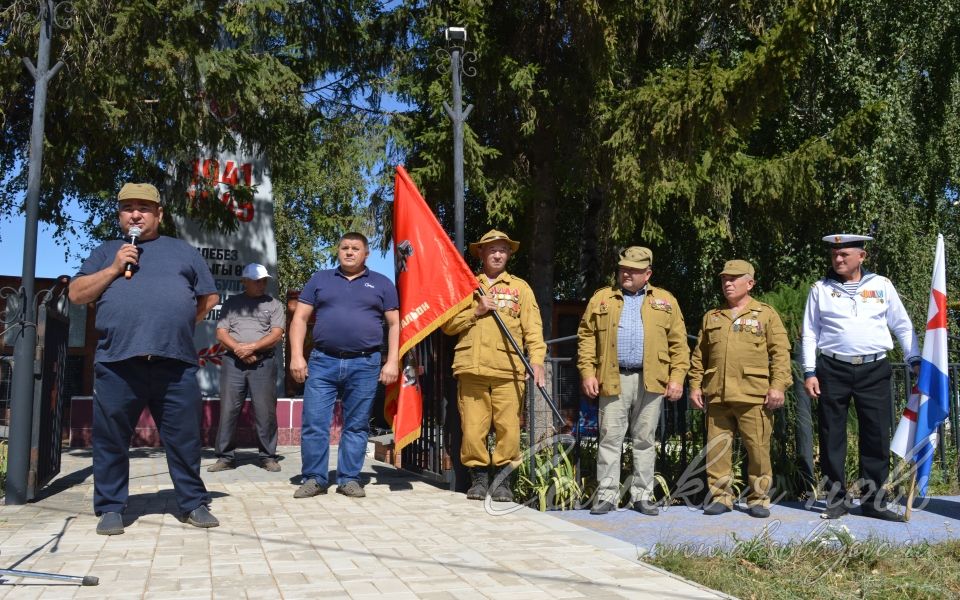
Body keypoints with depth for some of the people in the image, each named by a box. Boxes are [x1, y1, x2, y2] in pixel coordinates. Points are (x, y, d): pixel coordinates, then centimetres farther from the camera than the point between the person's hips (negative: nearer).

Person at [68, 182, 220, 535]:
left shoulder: (183, 251, 18)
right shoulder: (105, 252, 19)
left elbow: (209, 298, 20)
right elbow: (76, 295, 9)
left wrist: (180, 324, 10)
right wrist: (114, 269, -2)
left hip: (175, 362, 0)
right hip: (116, 362, 1)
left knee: (184, 438, 3)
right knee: (110, 440, 4)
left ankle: (194, 503, 13)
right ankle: (111, 508, 16)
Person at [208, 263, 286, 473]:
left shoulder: (274, 305, 10)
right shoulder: (231, 303, 14)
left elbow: (276, 334, -1)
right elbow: (221, 333, 6)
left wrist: (252, 347, -13)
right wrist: (238, 348, -11)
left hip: (263, 363, -1)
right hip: (233, 362, 1)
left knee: (265, 412, -1)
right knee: (228, 410, 0)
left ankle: (268, 456, 7)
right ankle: (226, 457, 7)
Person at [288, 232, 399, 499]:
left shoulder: (382, 284, 11)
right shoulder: (320, 280, 13)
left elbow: (394, 324, 9)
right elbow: (300, 318, 10)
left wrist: (392, 362, -2)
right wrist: (296, 356, -1)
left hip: (364, 365, 0)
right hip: (323, 362, 1)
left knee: (356, 426, 4)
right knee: (314, 423, -3)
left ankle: (349, 479, 14)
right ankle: (313, 479, 8)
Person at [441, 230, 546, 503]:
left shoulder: (520, 287, 15)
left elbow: (533, 327, 5)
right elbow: (448, 325, 11)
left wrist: (537, 359, -9)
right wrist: (476, 311, -3)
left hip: (508, 370, -1)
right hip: (472, 368, 1)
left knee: (509, 429, -5)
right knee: (473, 429, -2)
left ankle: (502, 480, 7)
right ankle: (478, 477, 13)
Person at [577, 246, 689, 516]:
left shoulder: (665, 301, 11)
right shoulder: (602, 298, 10)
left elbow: (678, 343, 7)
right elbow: (586, 338, 6)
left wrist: (677, 377, -3)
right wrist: (587, 372, -4)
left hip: (651, 381, 0)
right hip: (613, 379, 0)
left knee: (645, 440, 7)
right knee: (610, 438, 0)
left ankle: (642, 496, 14)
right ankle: (606, 495, 6)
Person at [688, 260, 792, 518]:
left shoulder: (766, 314, 6)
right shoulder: (711, 317, 17)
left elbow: (780, 352, 0)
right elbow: (699, 356, 17)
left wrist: (778, 386, -9)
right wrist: (695, 386, 9)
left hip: (754, 396, -3)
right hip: (717, 396, 4)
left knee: (758, 449, 1)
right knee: (716, 448, 5)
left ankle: (759, 499, 14)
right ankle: (720, 496, 15)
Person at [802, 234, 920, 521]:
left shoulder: (881, 285, 8)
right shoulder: (821, 289, 7)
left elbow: (903, 326, 12)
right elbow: (809, 333, 7)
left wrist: (915, 360, 3)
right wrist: (809, 372, 1)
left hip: (874, 370, 1)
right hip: (833, 370, 0)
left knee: (877, 435, 2)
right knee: (832, 436, 2)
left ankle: (873, 500, 13)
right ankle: (836, 499, 13)